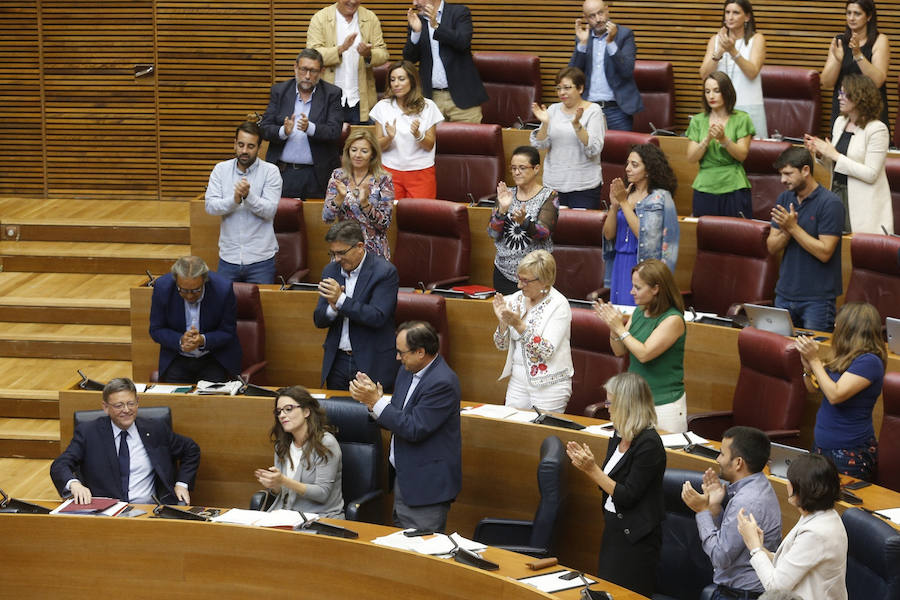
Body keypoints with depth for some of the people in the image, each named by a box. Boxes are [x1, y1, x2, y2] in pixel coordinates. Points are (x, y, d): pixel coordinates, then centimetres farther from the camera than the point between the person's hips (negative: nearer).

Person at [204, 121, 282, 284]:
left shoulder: (270, 171, -3)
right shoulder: (221, 169, 5)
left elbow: (269, 210, -12)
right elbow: (210, 206, -5)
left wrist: (248, 195, -28)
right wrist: (234, 200, -23)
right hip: (228, 257, 2)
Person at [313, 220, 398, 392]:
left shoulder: (385, 272, -10)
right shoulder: (330, 270, 8)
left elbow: (377, 317, -19)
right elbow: (318, 320, 7)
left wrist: (341, 300, -24)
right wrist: (333, 308, -15)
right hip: (337, 362, 5)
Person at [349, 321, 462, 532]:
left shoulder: (442, 382, -21)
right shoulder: (407, 372, 9)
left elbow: (414, 429, -24)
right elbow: (397, 418, 15)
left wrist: (376, 402, -19)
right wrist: (373, 400, -6)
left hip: (427, 487, -10)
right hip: (403, 478, 10)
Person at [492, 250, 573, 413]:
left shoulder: (559, 305, -13)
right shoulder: (516, 299, 3)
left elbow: (546, 352, -21)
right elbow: (501, 345, 7)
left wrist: (519, 324, -27)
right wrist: (503, 321, -12)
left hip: (549, 385, -5)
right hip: (518, 380, 5)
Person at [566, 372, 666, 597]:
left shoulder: (649, 444, -20)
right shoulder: (619, 437, 7)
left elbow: (627, 497, -20)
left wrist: (592, 469, -18)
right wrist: (586, 463, 0)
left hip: (635, 538, -9)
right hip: (613, 528, 9)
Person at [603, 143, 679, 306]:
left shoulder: (659, 197, -8)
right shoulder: (627, 193, 9)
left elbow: (644, 235, -18)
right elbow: (608, 235, 6)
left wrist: (624, 202, -15)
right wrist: (614, 205, -9)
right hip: (620, 266, 6)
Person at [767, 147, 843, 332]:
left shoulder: (830, 204, -12)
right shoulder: (784, 199, 8)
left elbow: (825, 252, -18)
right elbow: (772, 247, 6)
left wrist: (793, 227, -19)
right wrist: (786, 232, -14)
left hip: (817, 299, -6)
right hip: (785, 294, 6)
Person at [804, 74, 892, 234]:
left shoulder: (877, 129, -13)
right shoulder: (840, 122, 10)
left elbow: (870, 174, -19)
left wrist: (835, 156, -18)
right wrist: (820, 152, -2)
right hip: (837, 193, 7)